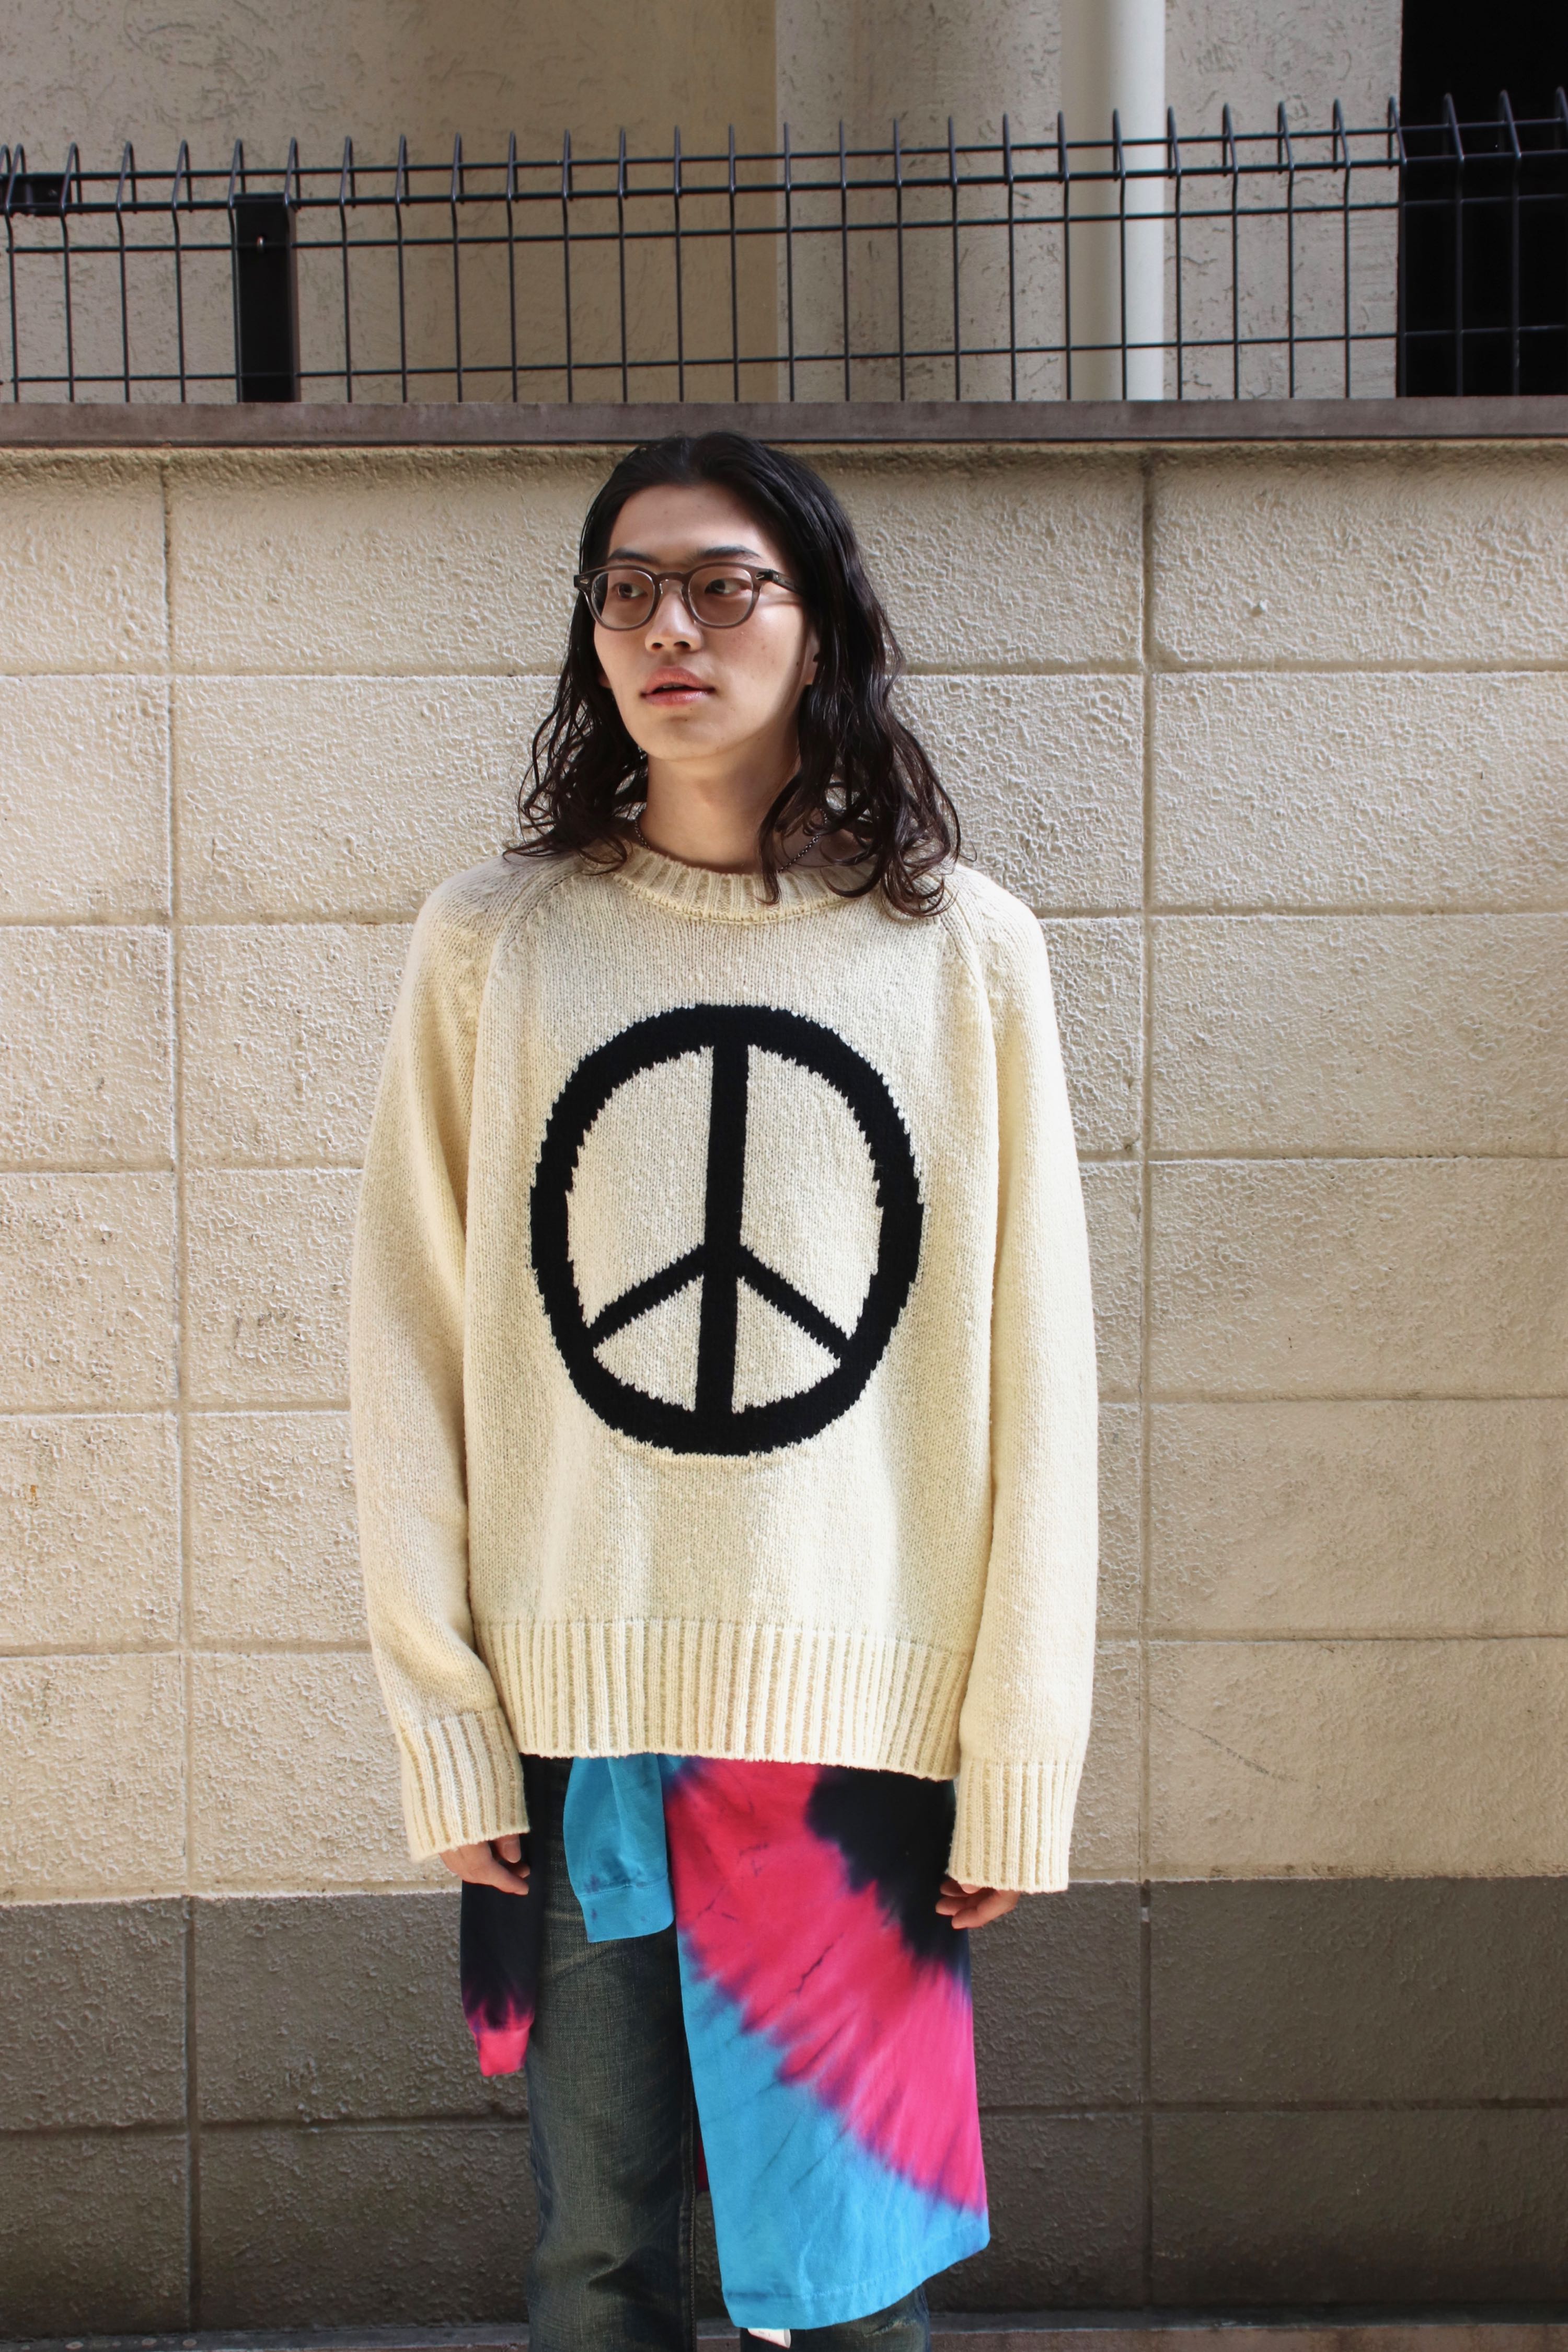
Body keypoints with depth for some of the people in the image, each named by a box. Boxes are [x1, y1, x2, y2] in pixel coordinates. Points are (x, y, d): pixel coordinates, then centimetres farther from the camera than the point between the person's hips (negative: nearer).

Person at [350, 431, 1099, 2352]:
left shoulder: (963, 951, 1)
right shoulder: (495, 944, 2)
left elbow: (1029, 1377, 1)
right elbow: (411, 1354, 2)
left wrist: (1017, 1762, 0)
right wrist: (443, 1724, -2)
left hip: (865, 1707, 0)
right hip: (575, 1705, 1)